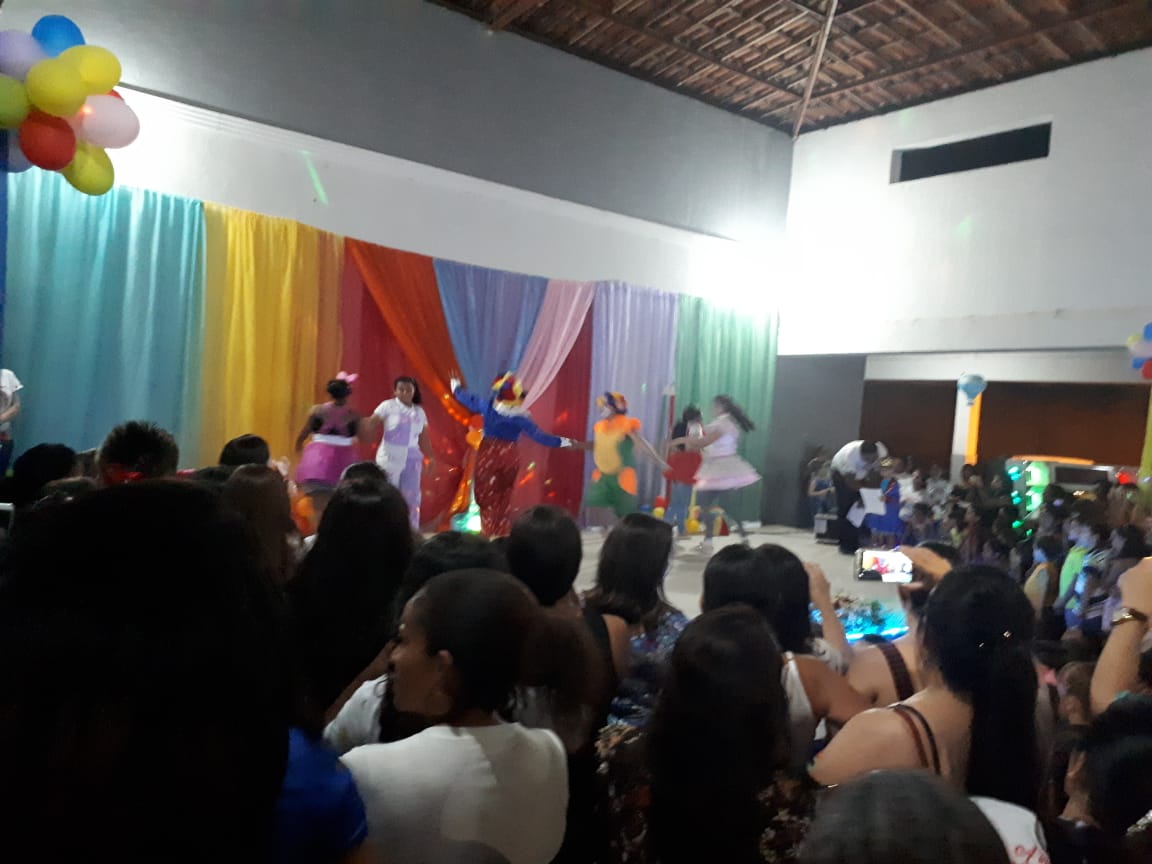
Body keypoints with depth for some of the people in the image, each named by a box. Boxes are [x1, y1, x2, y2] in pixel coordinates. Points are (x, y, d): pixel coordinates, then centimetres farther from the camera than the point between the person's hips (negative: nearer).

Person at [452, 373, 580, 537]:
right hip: (509, 457, 1)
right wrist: (567, 442, 1)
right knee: (504, 496, 16)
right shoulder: (521, 416, -10)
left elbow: (469, 399, 9)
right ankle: (502, 533, 19)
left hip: (488, 456, 0)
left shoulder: (488, 405, -7)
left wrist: (455, 386, 30)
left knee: (487, 496, 6)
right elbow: (539, 436, -8)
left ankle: (491, 533, 2)